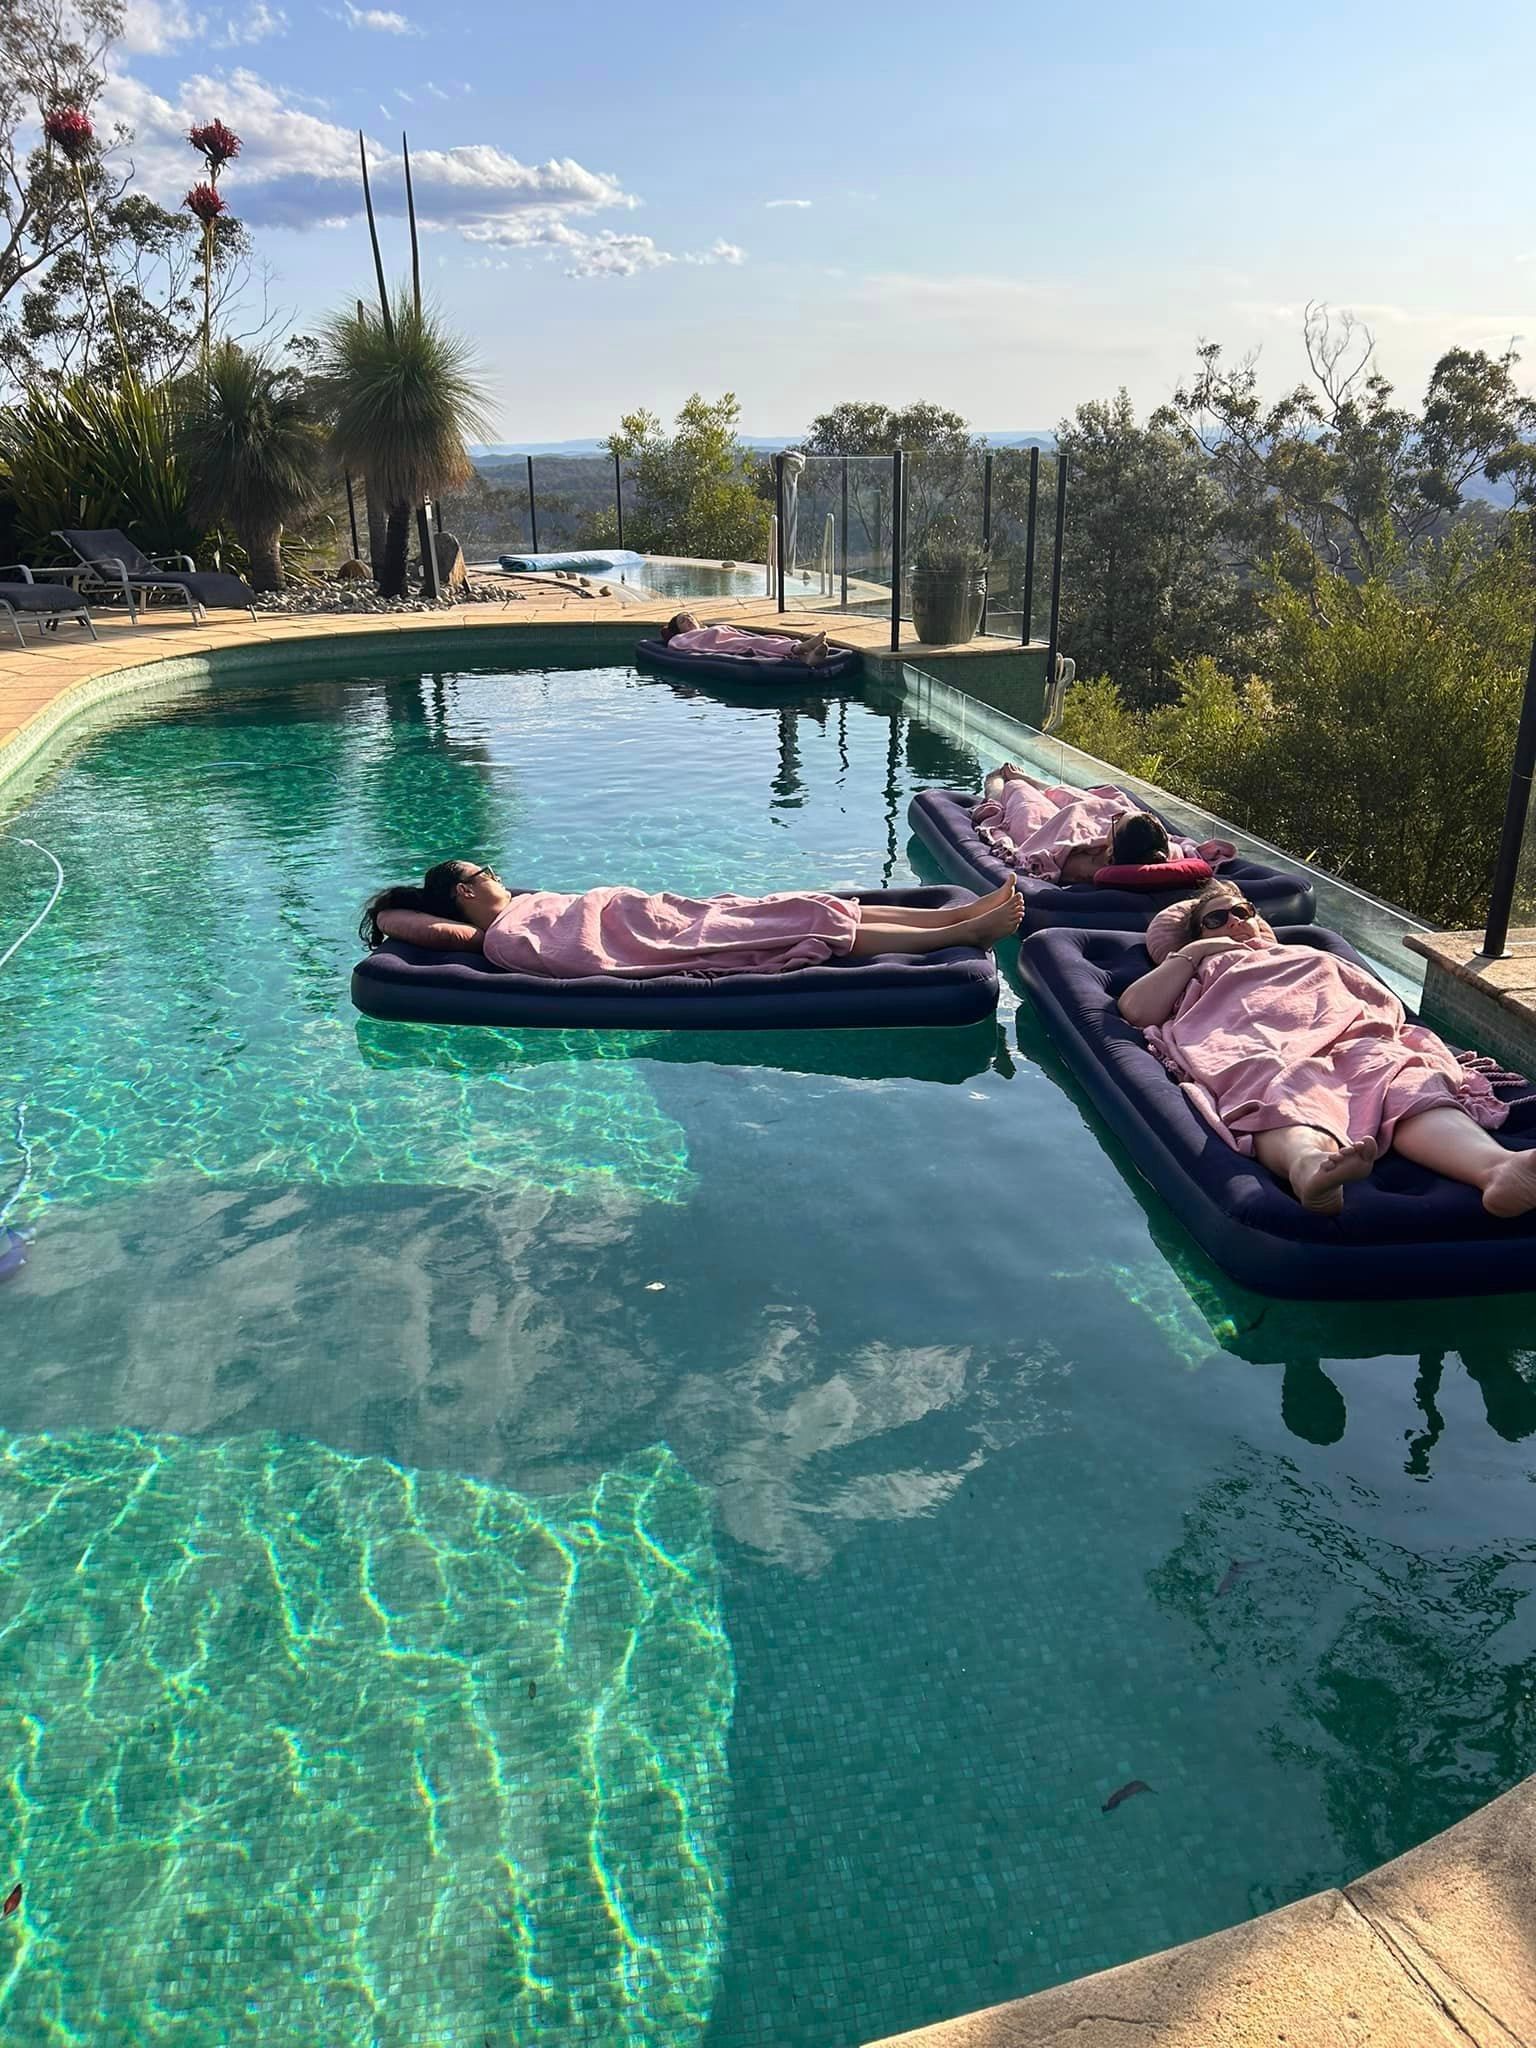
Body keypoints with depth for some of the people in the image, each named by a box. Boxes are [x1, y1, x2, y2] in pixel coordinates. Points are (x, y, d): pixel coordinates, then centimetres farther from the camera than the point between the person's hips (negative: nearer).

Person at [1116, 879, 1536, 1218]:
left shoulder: (1309, 956, 47)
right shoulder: (1200, 972, 40)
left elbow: (1387, 1006, 34)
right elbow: (1136, 1008, 19)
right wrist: (1190, 953, 24)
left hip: (1352, 1040, 3)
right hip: (1256, 1049, -2)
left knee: (1411, 1082, -35)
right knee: (1285, 1098, -43)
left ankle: (1497, 1166, -65)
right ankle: (1311, 1166, -78)